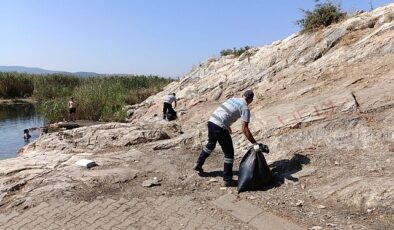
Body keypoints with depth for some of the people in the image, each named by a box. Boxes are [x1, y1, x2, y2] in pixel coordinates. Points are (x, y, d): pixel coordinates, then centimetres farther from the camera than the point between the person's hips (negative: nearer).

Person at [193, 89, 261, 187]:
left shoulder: (233, 99, 18)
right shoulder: (245, 108, -3)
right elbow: (245, 129, -9)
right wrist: (255, 143, -5)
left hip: (211, 121, 8)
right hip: (220, 127, -8)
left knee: (211, 144, 32)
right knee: (229, 153, 6)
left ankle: (198, 164, 42)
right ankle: (227, 180, 11)